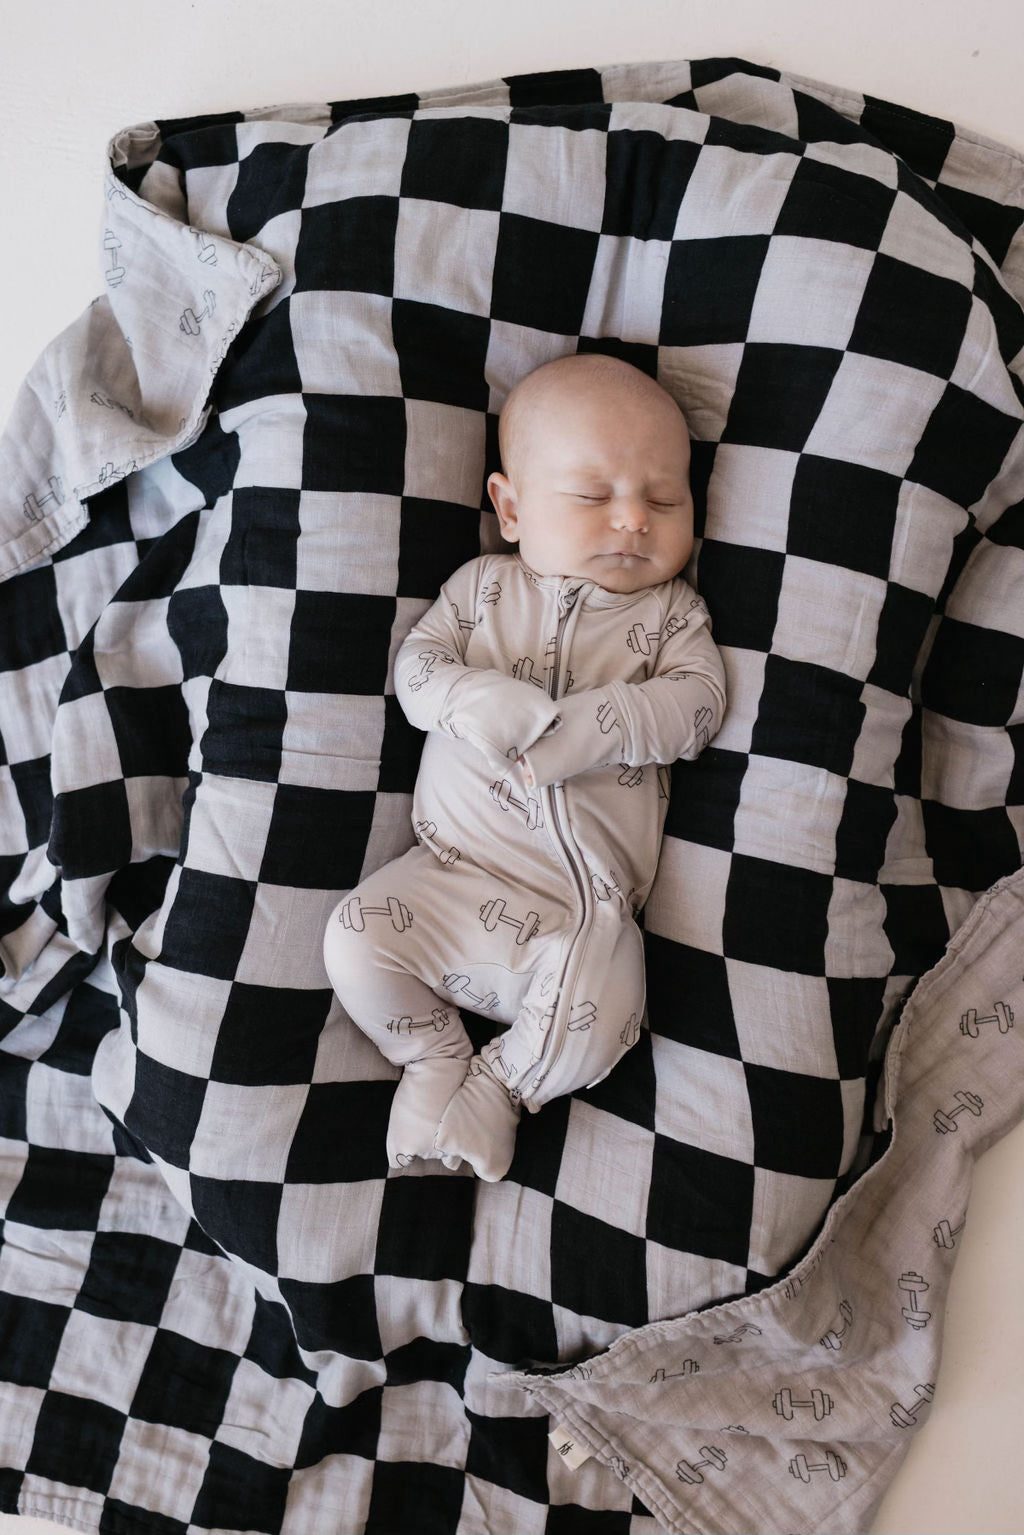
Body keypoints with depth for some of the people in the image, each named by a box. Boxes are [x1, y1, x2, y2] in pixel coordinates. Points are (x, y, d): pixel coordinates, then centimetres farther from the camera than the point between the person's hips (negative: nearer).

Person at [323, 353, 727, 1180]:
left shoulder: (671, 610, 10)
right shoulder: (484, 586, 11)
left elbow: (696, 702, -5)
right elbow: (416, 666, 3)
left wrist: (586, 727, -21)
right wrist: (481, 702, -19)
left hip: (587, 902, -1)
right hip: (456, 869, 2)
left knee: (594, 1026, -23)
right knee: (357, 938, -17)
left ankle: (499, 1082, 9)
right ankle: (435, 1056, 10)